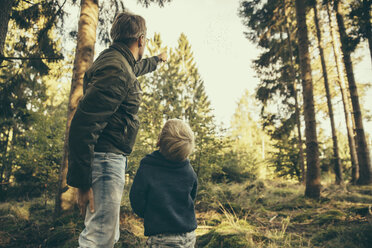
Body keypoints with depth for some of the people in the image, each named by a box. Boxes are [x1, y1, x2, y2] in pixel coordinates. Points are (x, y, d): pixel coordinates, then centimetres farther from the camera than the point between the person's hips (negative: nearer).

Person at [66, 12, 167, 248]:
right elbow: (83, 125, -24)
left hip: (111, 160, 11)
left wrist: (158, 59, 61)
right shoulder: (116, 70, -17)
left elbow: (137, 66, 43)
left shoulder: (119, 62, 16)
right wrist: (82, 182, -23)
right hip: (105, 160, -11)